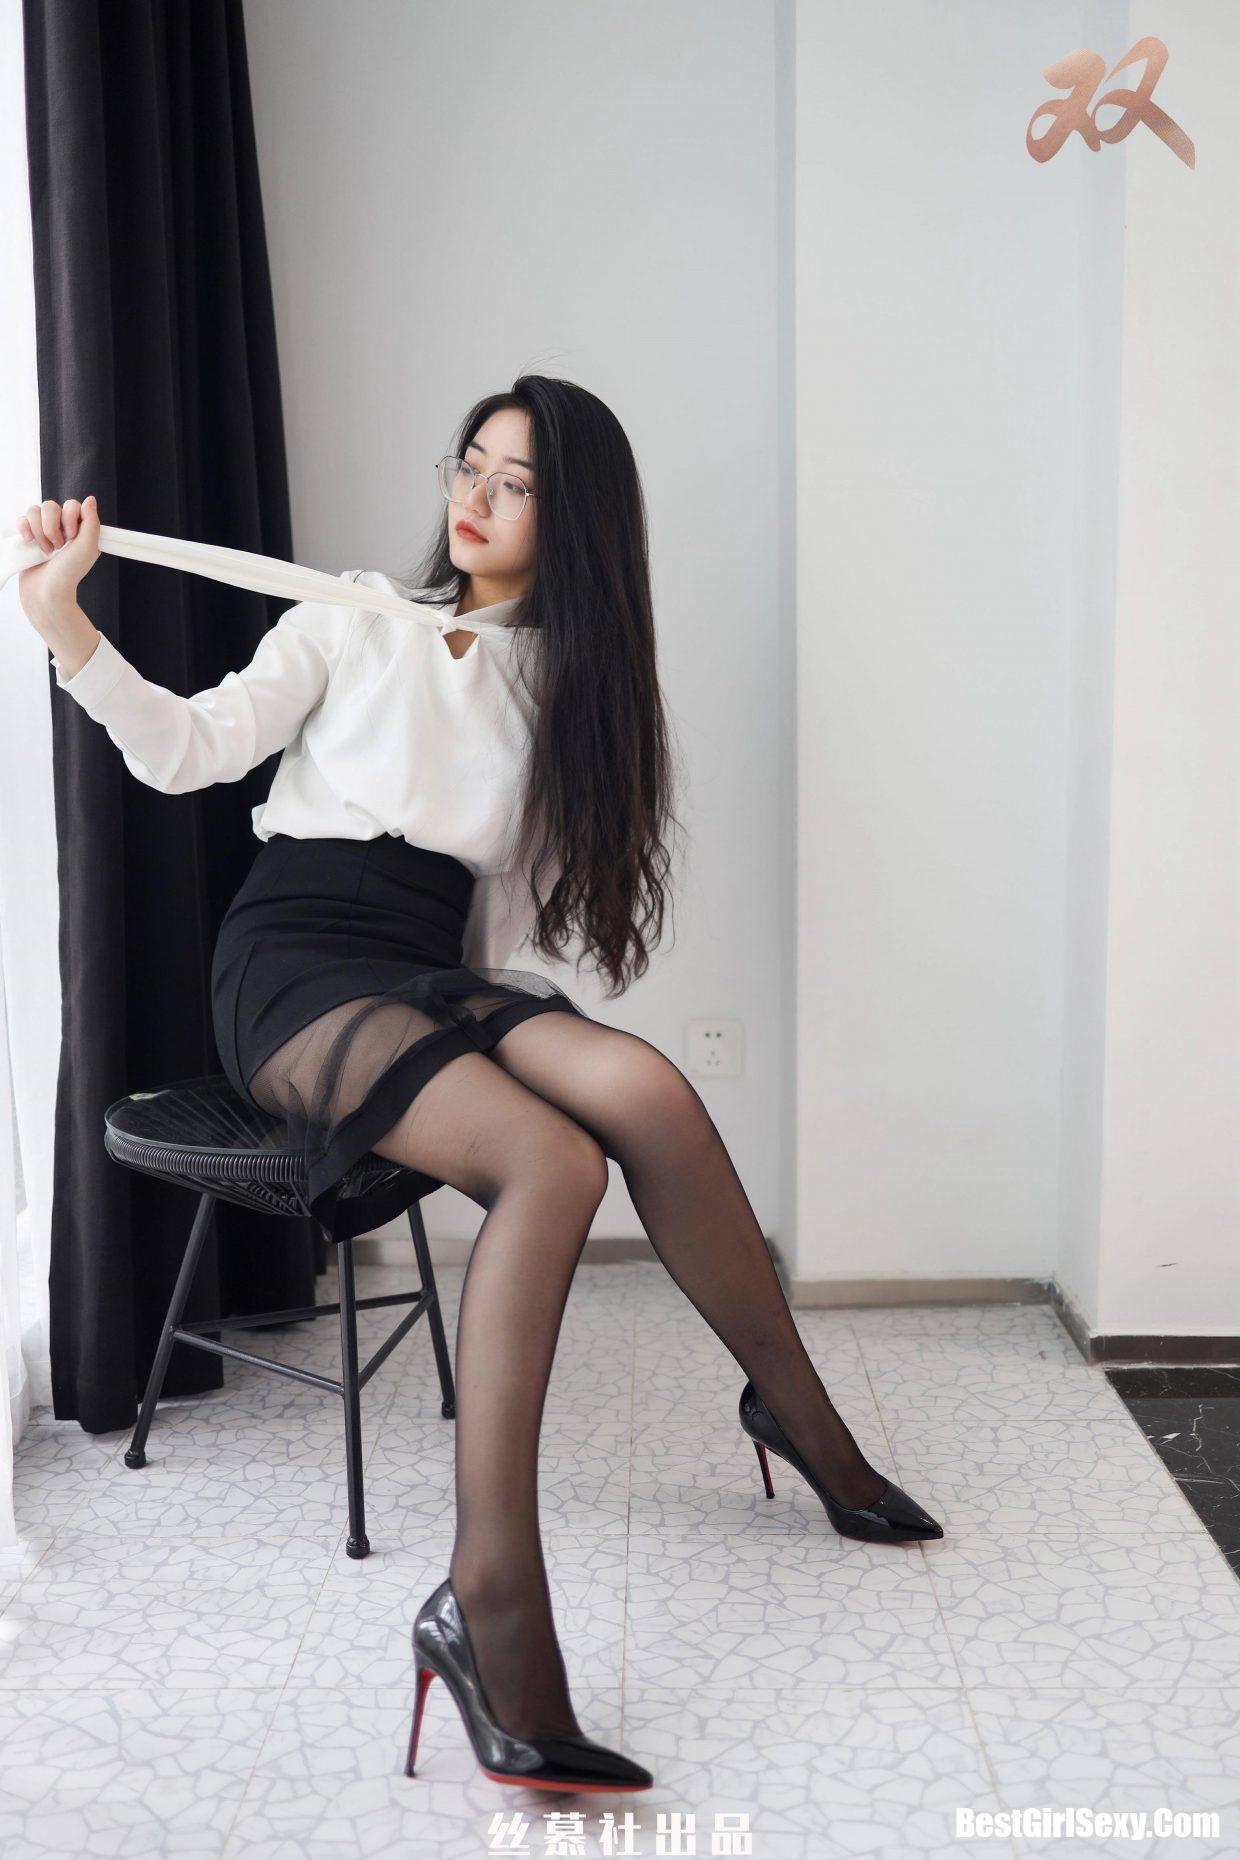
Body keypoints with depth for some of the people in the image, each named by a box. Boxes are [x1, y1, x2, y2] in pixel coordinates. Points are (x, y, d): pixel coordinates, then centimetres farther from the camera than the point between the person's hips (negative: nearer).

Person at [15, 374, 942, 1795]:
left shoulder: (565, 682, 15)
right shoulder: (354, 623, 6)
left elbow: (520, 900, 12)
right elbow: (191, 749, -5)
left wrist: (508, 1025, -3)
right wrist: (61, 621, -17)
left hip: (437, 972, 4)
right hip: (294, 961, -3)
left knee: (643, 1086, -27)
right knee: (551, 1159, -31)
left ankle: (794, 1409, -7)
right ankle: (490, 1598, -35)